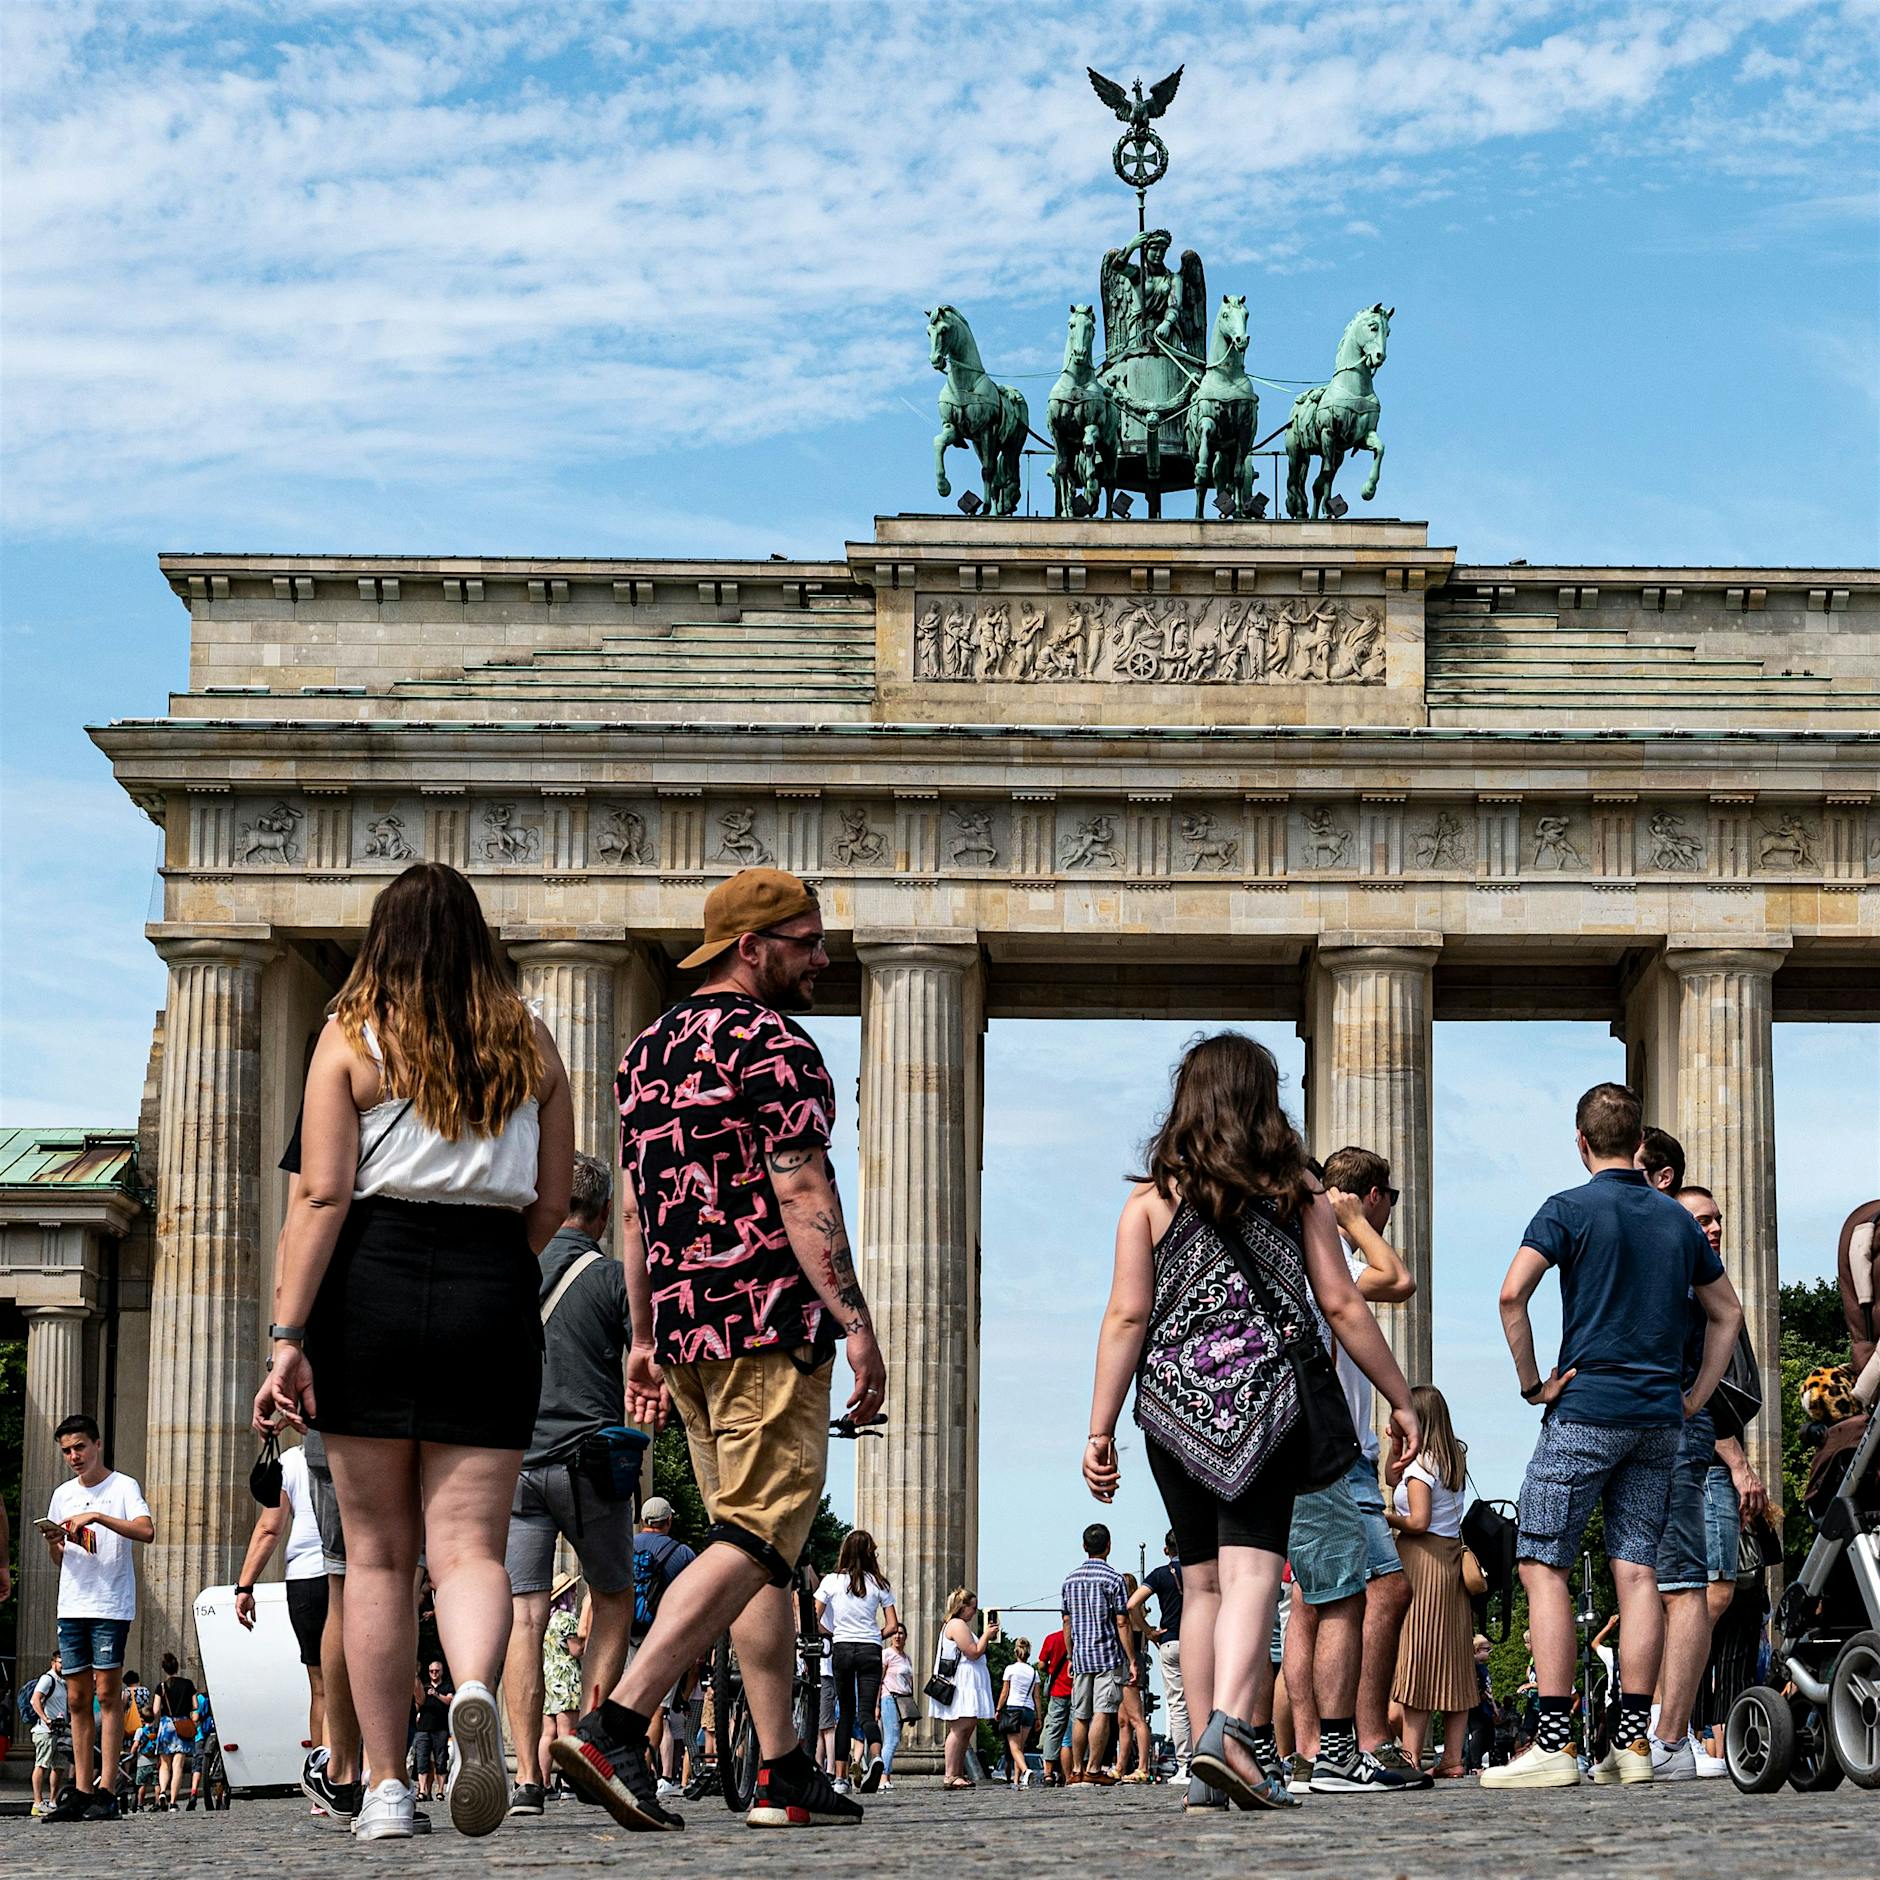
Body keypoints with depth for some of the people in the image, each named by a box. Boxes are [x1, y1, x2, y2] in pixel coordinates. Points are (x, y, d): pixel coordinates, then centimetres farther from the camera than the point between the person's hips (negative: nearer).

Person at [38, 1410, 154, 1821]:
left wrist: (97, 1517, -24)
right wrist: (52, 1543, -1)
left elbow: (146, 1531, -18)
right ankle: (81, 1792, 5)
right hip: (71, 1606, 6)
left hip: (111, 1605, -6)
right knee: (77, 1699, 4)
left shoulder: (123, 1486, -1)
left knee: (106, 1693, -9)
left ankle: (107, 1792, -11)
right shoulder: (63, 1494, 17)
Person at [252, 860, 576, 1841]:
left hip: (373, 1281, -1)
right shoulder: (530, 1045, 10)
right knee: (468, 1543, -1)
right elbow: (551, 1204, 11)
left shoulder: (351, 1036, 2)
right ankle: (475, 1694, -32)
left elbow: (321, 1195, -7)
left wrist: (288, 1337, -9)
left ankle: (385, 1787, 6)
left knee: (377, 1552, 7)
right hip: (493, 1293, 1)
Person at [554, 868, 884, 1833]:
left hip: (684, 1321, 9)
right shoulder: (776, 1044, -7)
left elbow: (634, 1208, 19)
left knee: (763, 1544, 11)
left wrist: (645, 1337, 21)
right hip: (771, 1317, -9)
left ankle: (784, 1773, 9)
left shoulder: (649, 1049, 18)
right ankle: (614, 1726, -22)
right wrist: (856, 1320, -15)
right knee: (756, 1537, -11)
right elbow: (801, 1193, -15)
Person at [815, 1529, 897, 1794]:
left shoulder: (831, 1581, 2)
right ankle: (875, 1756, -35)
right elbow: (891, 1626, 2)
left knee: (845, 1713, 11)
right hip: (870, 1651, 0)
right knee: (867, 1712, -4)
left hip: (842, 1649, 0)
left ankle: (840, 1777, 7)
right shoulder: (879, 1584, 3)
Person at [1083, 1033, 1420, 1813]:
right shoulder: (1296, 1192, 5)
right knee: (1250, 1571, -11)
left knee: (1201, 1581, 11)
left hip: (1174, 1400, 2)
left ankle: (1212, 1768, 11)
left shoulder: (1151, 1198, 5)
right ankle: (1229, 1728, -34)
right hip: (1265, 1401, -2)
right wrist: (1401, 1399, 11)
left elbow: (1126, 1317, -1)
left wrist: (1100, 1430, 1)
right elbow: (1342, 1306, 4)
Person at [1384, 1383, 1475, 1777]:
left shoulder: (1420, 1464, -11)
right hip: (1453, 1557, 8)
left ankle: (1411, 1754, -13)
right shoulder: (1453, 1459, 14)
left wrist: (1385, 1519, -4)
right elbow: (1394, 1481, 25)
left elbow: (1418, 1521, -19)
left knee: (1416, 1657, -9)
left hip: (1423, 1558, -8)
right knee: (1452, 1658, 7)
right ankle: (1453, 1756, 6)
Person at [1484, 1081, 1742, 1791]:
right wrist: (1695, 1395, 19)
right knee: (1636, 1571, 5)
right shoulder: (1677, 1218, 13)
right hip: (1659, 1419, 5)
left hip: (1585, 1412, -5)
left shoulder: (1569, 1210, -4)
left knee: (1543, 1565, -3)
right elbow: (1727, 1312, 21)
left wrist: (1532, 1382, -9)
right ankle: (1633, 1742, 2)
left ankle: (1555, 1742, -11)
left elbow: (1512, 1293, -18)